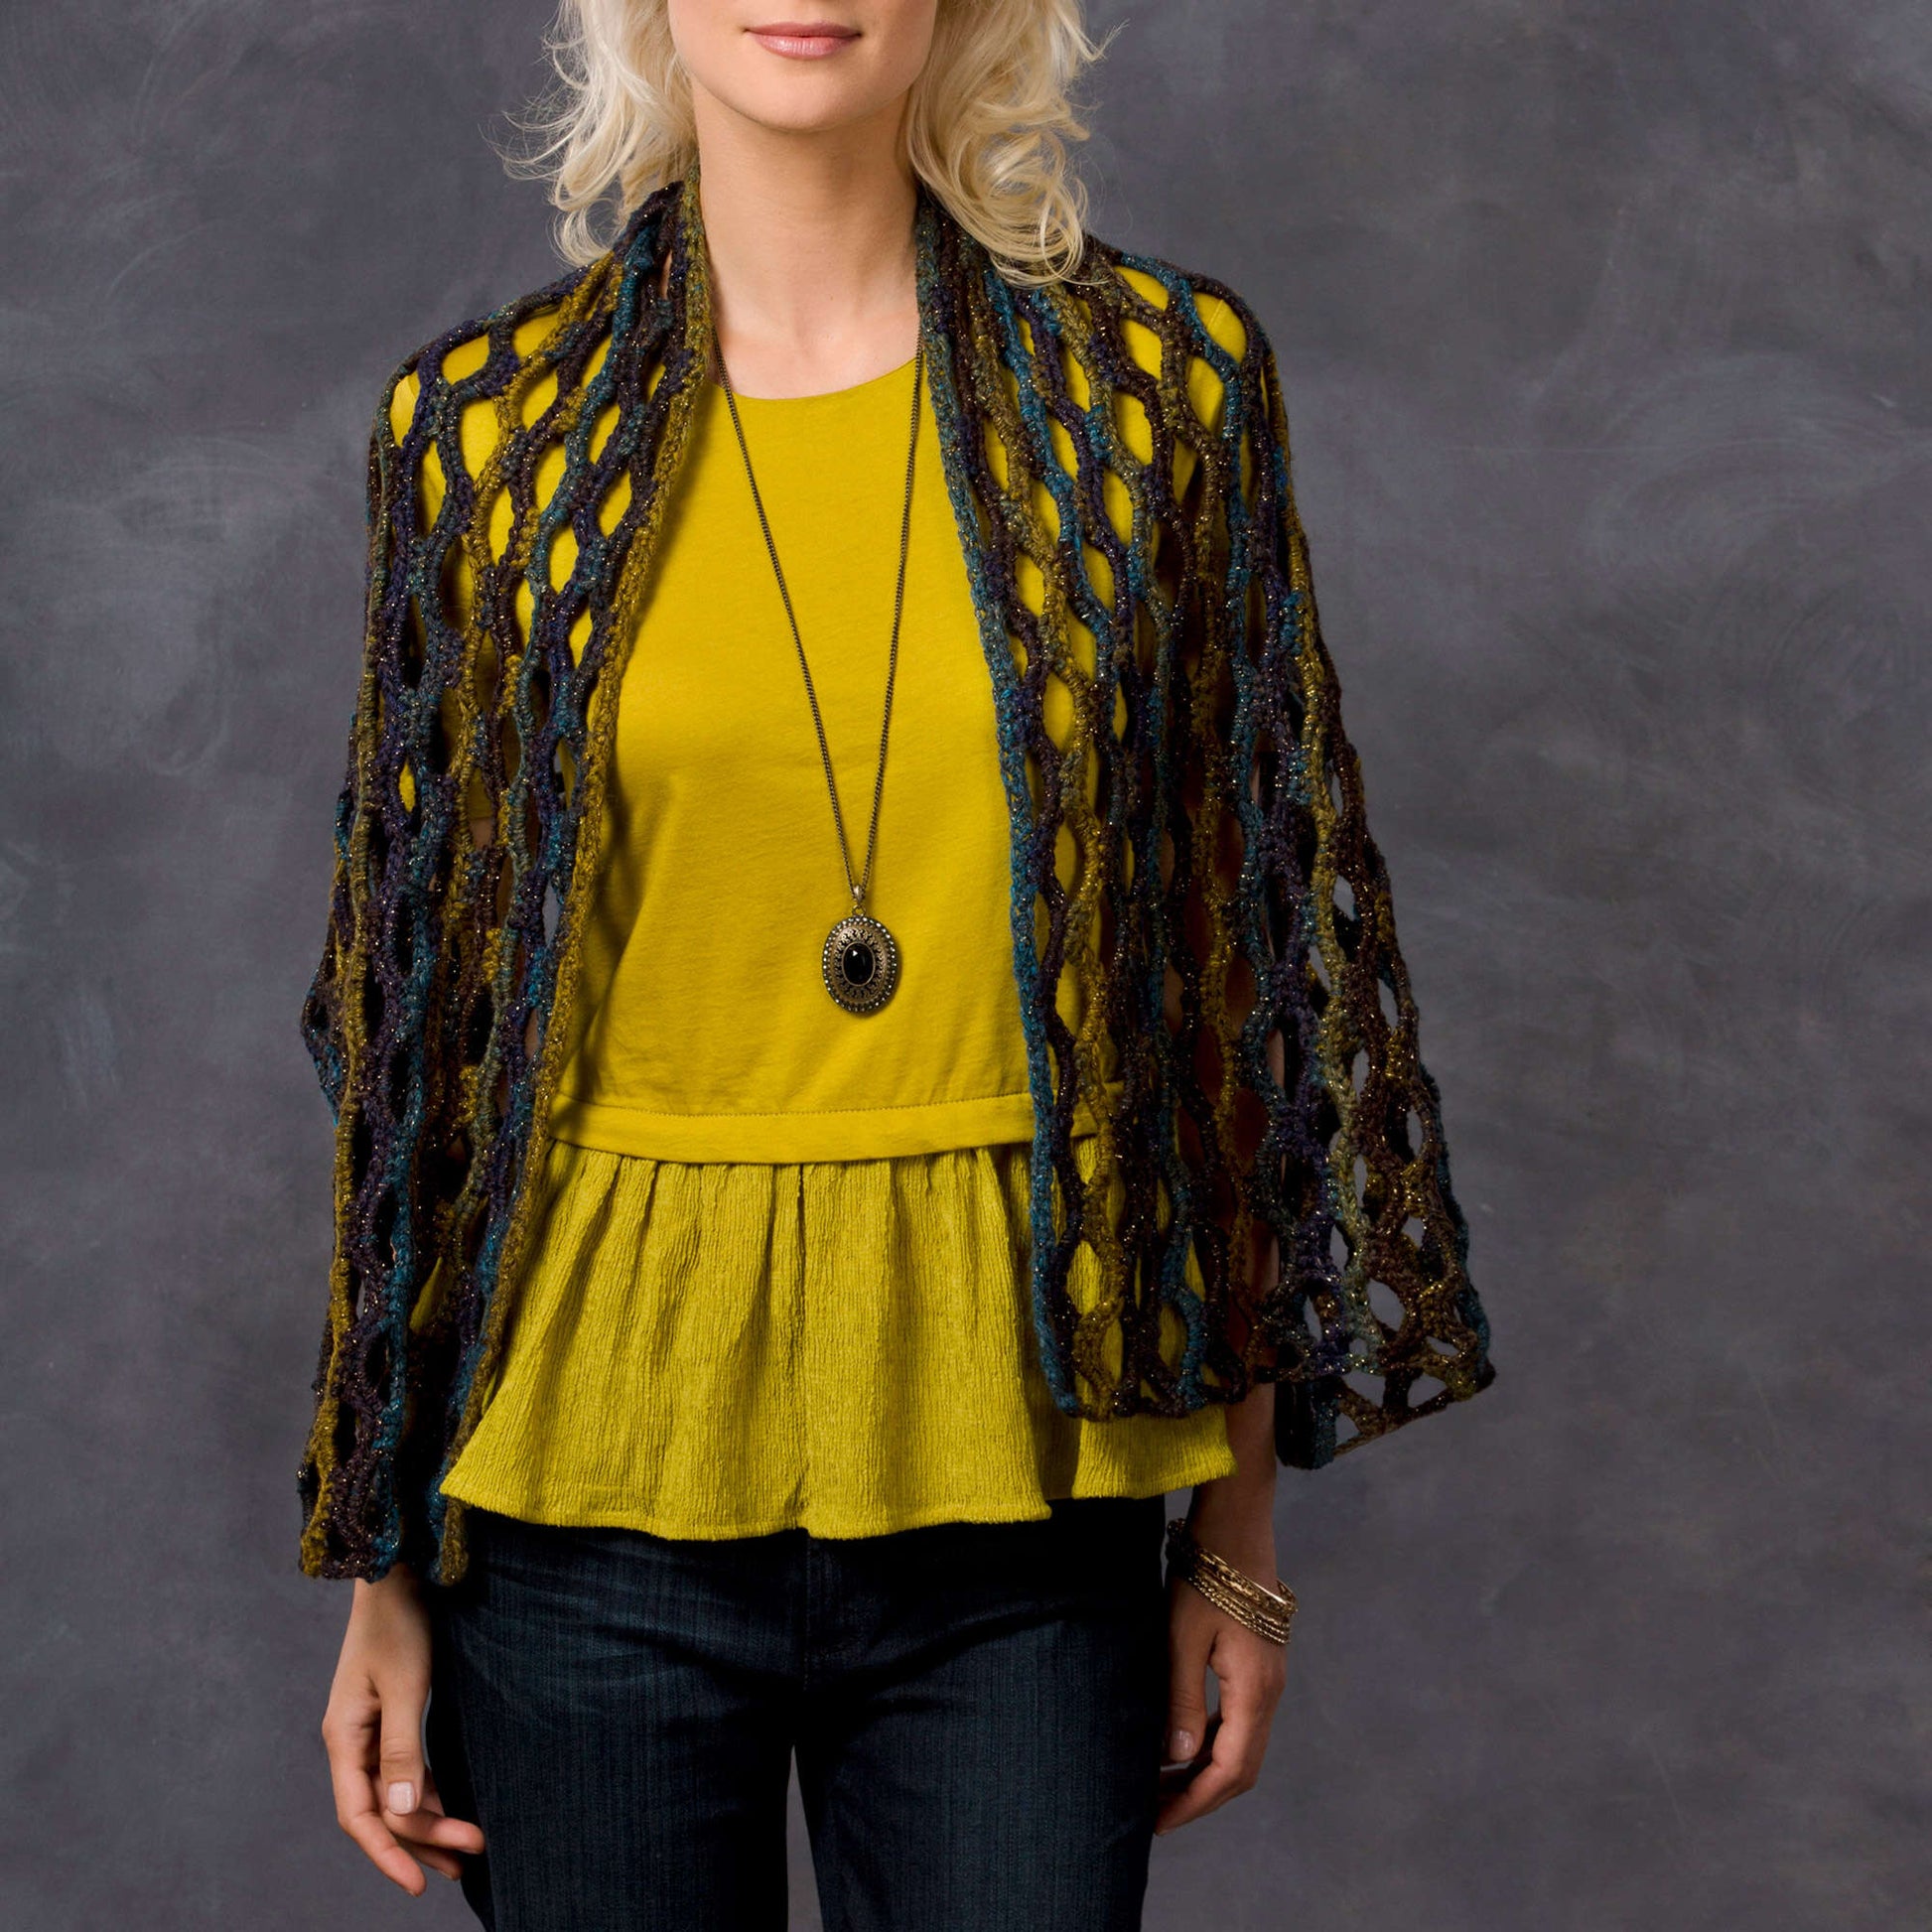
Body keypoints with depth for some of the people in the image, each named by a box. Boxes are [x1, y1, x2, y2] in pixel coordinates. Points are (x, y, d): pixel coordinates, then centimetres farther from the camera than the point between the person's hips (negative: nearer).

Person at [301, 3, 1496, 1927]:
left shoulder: (1160, 376, -1)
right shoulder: (483, 421, 0)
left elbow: (1252, 956, 3)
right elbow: (415, 1007, 4)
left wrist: (1242, 1529, 4)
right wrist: (379, 1566, 4)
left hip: (1016, 1487, 0)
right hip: (598, 1466, 0)